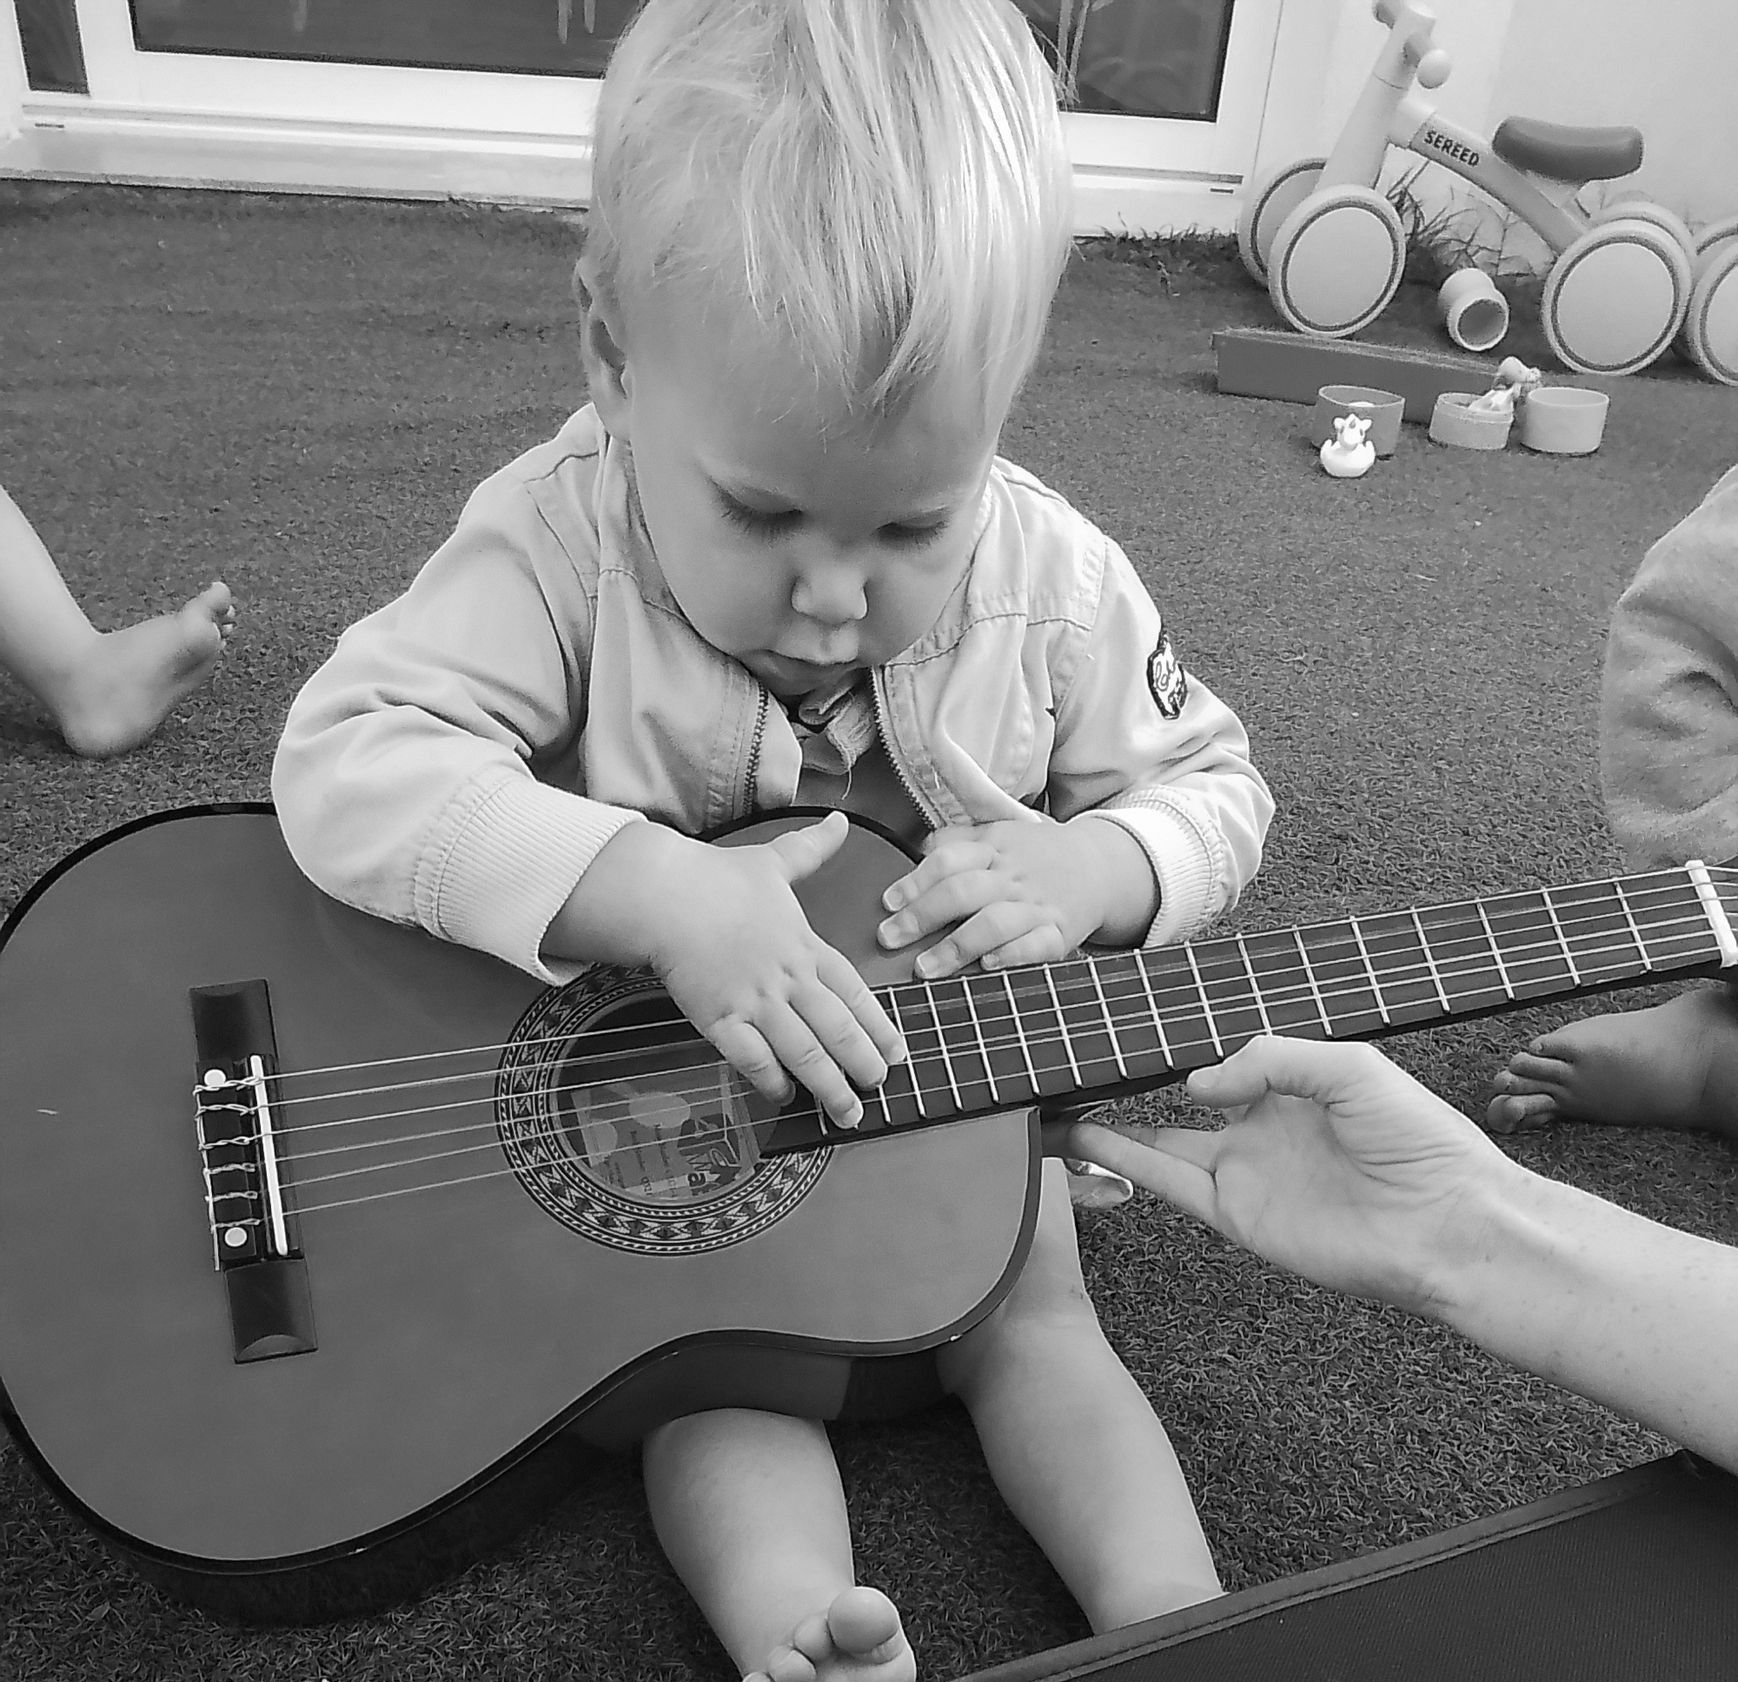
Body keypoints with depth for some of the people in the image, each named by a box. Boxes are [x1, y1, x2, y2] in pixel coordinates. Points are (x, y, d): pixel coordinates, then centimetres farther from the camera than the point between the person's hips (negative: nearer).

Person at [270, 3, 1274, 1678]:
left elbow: (1209, 784, -2)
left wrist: (1087, 871, -26)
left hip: (949, 1093, 2)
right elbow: (348, 760, -32)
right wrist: (665, 896, -44)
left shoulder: (1048, 577, -14)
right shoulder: (563, 538, -23)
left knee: (1032, 1321, -5)